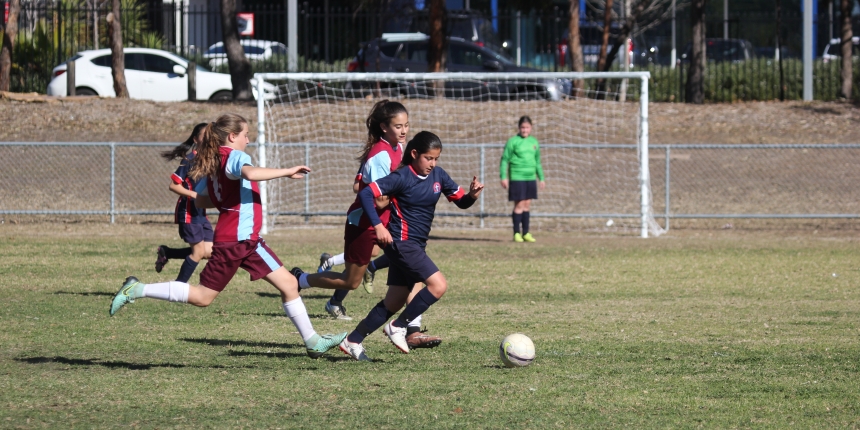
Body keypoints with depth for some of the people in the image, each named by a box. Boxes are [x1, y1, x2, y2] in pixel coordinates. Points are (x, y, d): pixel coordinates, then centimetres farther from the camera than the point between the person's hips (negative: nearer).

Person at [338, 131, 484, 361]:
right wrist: (378, 225, -25)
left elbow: (461, 202, 8)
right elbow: (366, 194, -18)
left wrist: (473, 195, -14)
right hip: (401, 242, -8)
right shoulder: (402, 177, -15)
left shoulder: (438, 176, 5)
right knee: (438, 285, -18)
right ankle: (398, 327, -5)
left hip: (416, 245, 8)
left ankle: (353, 341, 19)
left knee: (395, 301, 11)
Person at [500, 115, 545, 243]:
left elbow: (537, 162, 21)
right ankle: (517, 233, 1)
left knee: (527, 205, 7)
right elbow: (505, 159, -4)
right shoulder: (513, 141, -4)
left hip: (530, 178, 5)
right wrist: (504, 177, -11)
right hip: (517, 178, -5)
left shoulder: (534, 142, 12)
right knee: (519, 205, -5)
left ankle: (526, 233, 13)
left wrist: (541, 178, 21)